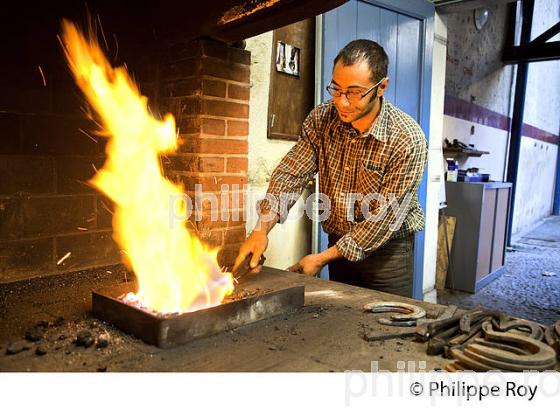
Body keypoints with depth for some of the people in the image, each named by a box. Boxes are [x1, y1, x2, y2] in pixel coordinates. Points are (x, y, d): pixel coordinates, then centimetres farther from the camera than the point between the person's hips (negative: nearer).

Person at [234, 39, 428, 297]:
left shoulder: (408, 140, -22)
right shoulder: (321, 120, -9)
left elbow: (386, 216, -22)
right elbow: (290, 173, -11)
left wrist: (323, 258, -20)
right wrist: (262, 229, -26)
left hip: (387, 250, -4)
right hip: (340, 246, 4)